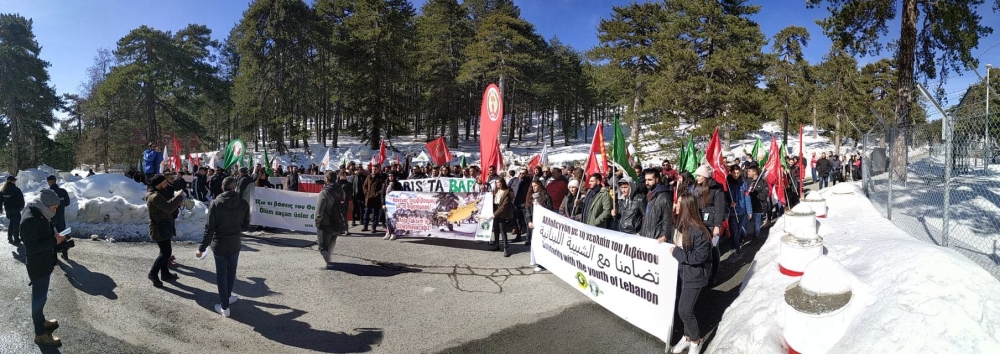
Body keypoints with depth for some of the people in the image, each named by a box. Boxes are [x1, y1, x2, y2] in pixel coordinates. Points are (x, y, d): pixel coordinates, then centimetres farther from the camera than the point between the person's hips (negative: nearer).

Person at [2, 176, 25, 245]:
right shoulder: (16, 190, -17)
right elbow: (21, 199, -14)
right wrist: (22, 206, 1)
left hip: (8, 209, 6)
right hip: (16, 209, -6)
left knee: (11, 222, 22)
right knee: (16, 223, 2)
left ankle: (10, 237, 25)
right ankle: (16, 239, 4)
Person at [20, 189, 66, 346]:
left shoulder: (38, 214, 2)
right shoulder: (30, 220, -28)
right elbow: (31, 247, -28)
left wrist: (55, 236, -1)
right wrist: (54, 241, -24)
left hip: (44, 263, 9)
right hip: (38, 266, -9)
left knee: (40, 296, 25)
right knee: (39, 298, 3)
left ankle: (41, 321, 42)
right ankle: (40, 334, 15)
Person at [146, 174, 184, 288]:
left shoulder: (160, 193, 14)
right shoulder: (155, 196, -20)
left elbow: (168, 208, 18)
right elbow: (168, 207, -30)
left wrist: (178, 203, 0)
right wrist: (179, 197, -20)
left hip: (163, 227, 11)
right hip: (159, 229, -11)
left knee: (165, 251, 17)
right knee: (166, 252, -8)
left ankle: (165, 273, 27)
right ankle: (153, 273, 2)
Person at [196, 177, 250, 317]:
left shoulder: (215, 204, -14)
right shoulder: (243, 204, -9)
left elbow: (209, 229, -14)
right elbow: (246, 226, 0)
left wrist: (202, 248, -6)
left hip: (219, 245, -2)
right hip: (235, 244, 2)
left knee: (221, 274, 8)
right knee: (231, 271, 22)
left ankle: (224, 307, 13)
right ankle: (227, 297, 37)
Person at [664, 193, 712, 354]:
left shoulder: (698, 230, -24)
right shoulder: (681, 224, 3)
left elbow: (699, 256, -25)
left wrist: (676, 252, -22)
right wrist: (668, 244, 2)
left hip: (694, 275, -8)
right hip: (681, 272, 8)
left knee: (684, 310, -6)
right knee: (684, 308, 15)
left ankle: (696, 340, 18)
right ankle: (687, 337, 33)